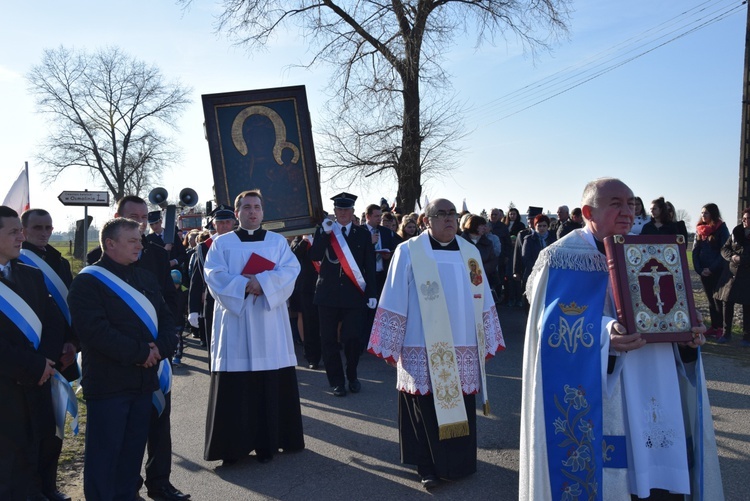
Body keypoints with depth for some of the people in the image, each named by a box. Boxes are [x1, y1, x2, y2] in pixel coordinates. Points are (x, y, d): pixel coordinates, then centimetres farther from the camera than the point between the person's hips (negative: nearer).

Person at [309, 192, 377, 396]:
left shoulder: (363, 234, 8)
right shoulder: (323, 230, 8)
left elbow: (369, 266, 6)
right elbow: (314, 256, -6)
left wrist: (371, 293, 0)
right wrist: (324, 233, -15)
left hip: (354, 294, -1)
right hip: (328, 293, 1)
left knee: (353, 339, -2)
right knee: (329, 340, 4)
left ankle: (352, 376, 21)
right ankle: (336, 381, 16)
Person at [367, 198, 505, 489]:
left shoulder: (470, 253, 9)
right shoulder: (409, 252, -4)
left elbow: (482, 301, 12)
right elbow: (395, 302, -5)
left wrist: (488, 342, 10)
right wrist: (391, 347, -6)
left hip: (464, 350, 4)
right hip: (425, 352, -4)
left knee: (461, 409, 11)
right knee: (427, 412, 3)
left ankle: (459, 464, 30)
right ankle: (428, 468, 20)